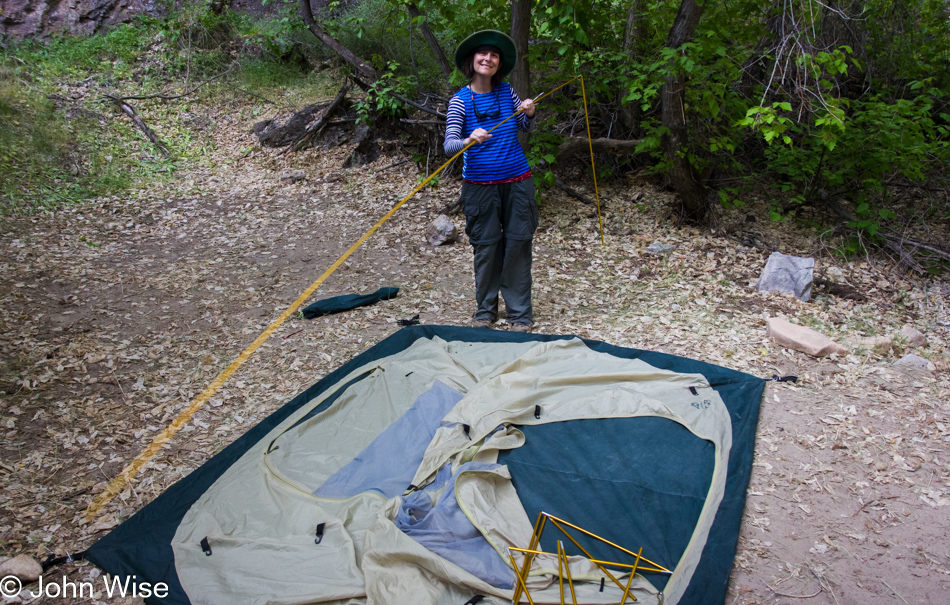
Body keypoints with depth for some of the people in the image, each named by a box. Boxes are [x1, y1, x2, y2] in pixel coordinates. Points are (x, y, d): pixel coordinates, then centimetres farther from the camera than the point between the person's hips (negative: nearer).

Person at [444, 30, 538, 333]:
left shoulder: (506, 91, 5)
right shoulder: (460, 100, -4)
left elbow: (526, 128, 18)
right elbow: (449, 145, -13)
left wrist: (530, 113, -4)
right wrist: (469, 140, -35)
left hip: (517, 182, 2)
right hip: (480, 185, -2)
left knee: (517, 245, 2)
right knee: (486, 248, 3)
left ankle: (519, 314, 13)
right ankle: (485, 311, 20)